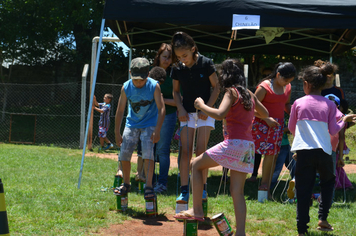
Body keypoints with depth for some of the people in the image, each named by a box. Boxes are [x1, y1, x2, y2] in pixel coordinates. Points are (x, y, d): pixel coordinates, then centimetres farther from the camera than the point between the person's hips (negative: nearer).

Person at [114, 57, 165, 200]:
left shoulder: (154, 86, -18)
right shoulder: (126, 87, -11)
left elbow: (161, 109, -15)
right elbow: (120, 110, -2)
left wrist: (157, 131, -22)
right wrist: (117, 133, -2)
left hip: (149, 125, -3)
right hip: (131, 124, 3)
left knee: (148, 154, -19)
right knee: (124, 155, 0)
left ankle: (148, 186, -13)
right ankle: (126, 184, 20)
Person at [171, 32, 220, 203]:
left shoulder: (206, 64, -11)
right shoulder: (177, 68, -2)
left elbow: (216, 87, -4)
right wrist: (180, 109, -4)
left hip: (204, 112, -3)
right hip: (187, 113, 3)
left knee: (200, 151, -8)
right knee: (185, 151, -2)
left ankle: (202, 188, 4)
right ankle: (184, 191, -1)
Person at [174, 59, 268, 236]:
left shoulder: (232, 92, -6)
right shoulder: (249, 94, 15)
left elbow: (219, 114, -22)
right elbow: (265, 114, 29)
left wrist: (201, 105, -8)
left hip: (234, 143, -7)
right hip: (248, 146, 7)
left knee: (196, 165, 8)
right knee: (237, 191, 8)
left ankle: (197, 211, 5)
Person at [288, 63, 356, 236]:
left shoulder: (298, 103, 4)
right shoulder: (329, 105, 4)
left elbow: (291, 128, 12)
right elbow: (333, 130, 2)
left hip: (303, 151, -1)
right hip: (324, 151, 1)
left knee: (303, 189, 3)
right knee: (328, 181, 25)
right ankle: (323, 218, 16)